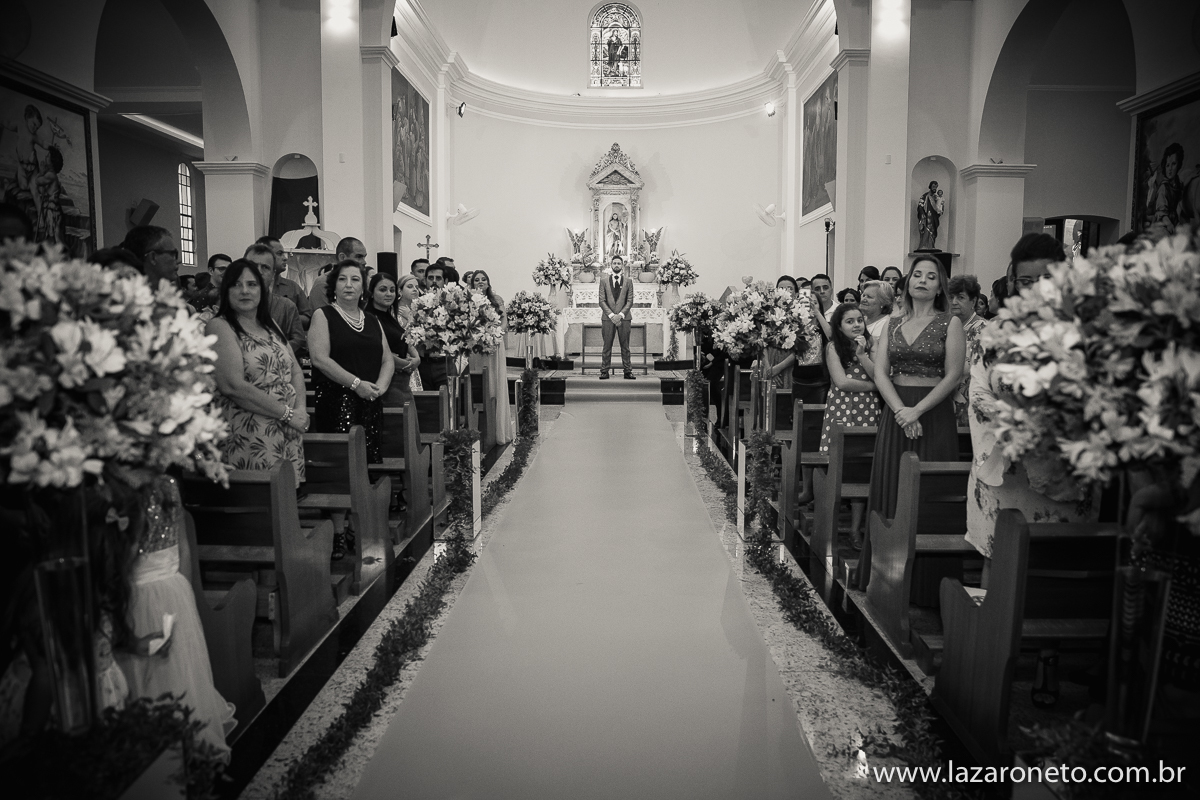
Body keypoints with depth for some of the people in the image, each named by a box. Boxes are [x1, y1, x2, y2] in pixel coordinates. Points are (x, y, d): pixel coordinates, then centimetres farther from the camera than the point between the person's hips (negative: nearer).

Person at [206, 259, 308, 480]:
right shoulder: (219, 327, -6)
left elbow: (296, 371, 15)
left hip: (289, 436, 6)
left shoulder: (270, 325, 17)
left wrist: (301, 409, -5)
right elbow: (232, 386, -17)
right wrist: (287, 413, -14)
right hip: (247, 440, -6)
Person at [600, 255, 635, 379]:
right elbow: (602, 301, 2)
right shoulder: (604, 281, 9)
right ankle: (604, 371, 2)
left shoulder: (628, 282, 10)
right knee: (607, 346, -1)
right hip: (608, 318, 0)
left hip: (624, 317, 0)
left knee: (625, 346, 1)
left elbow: (630, 301, 3)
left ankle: (628, 371, 4)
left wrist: (620, 315, -10)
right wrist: (611, 315, -9)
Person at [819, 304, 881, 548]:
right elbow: (842, 382, -5)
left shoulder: (871, 346, 12)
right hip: (840, 411, -2)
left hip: (868, 412, 2)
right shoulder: (833, 347, 4)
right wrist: (873, 385, 1)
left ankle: (856, 528, 6)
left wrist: (862, 354, -9)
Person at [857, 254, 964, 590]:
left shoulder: (950, 323, 0)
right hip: (895, 413, 4)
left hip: (934, 414, -4)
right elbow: (880, 372, 3)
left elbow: (952, 375, -7)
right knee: (890, 490, 5)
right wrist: (900, 411, -12)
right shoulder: (893, 324, 11)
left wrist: (916, 411, -15)